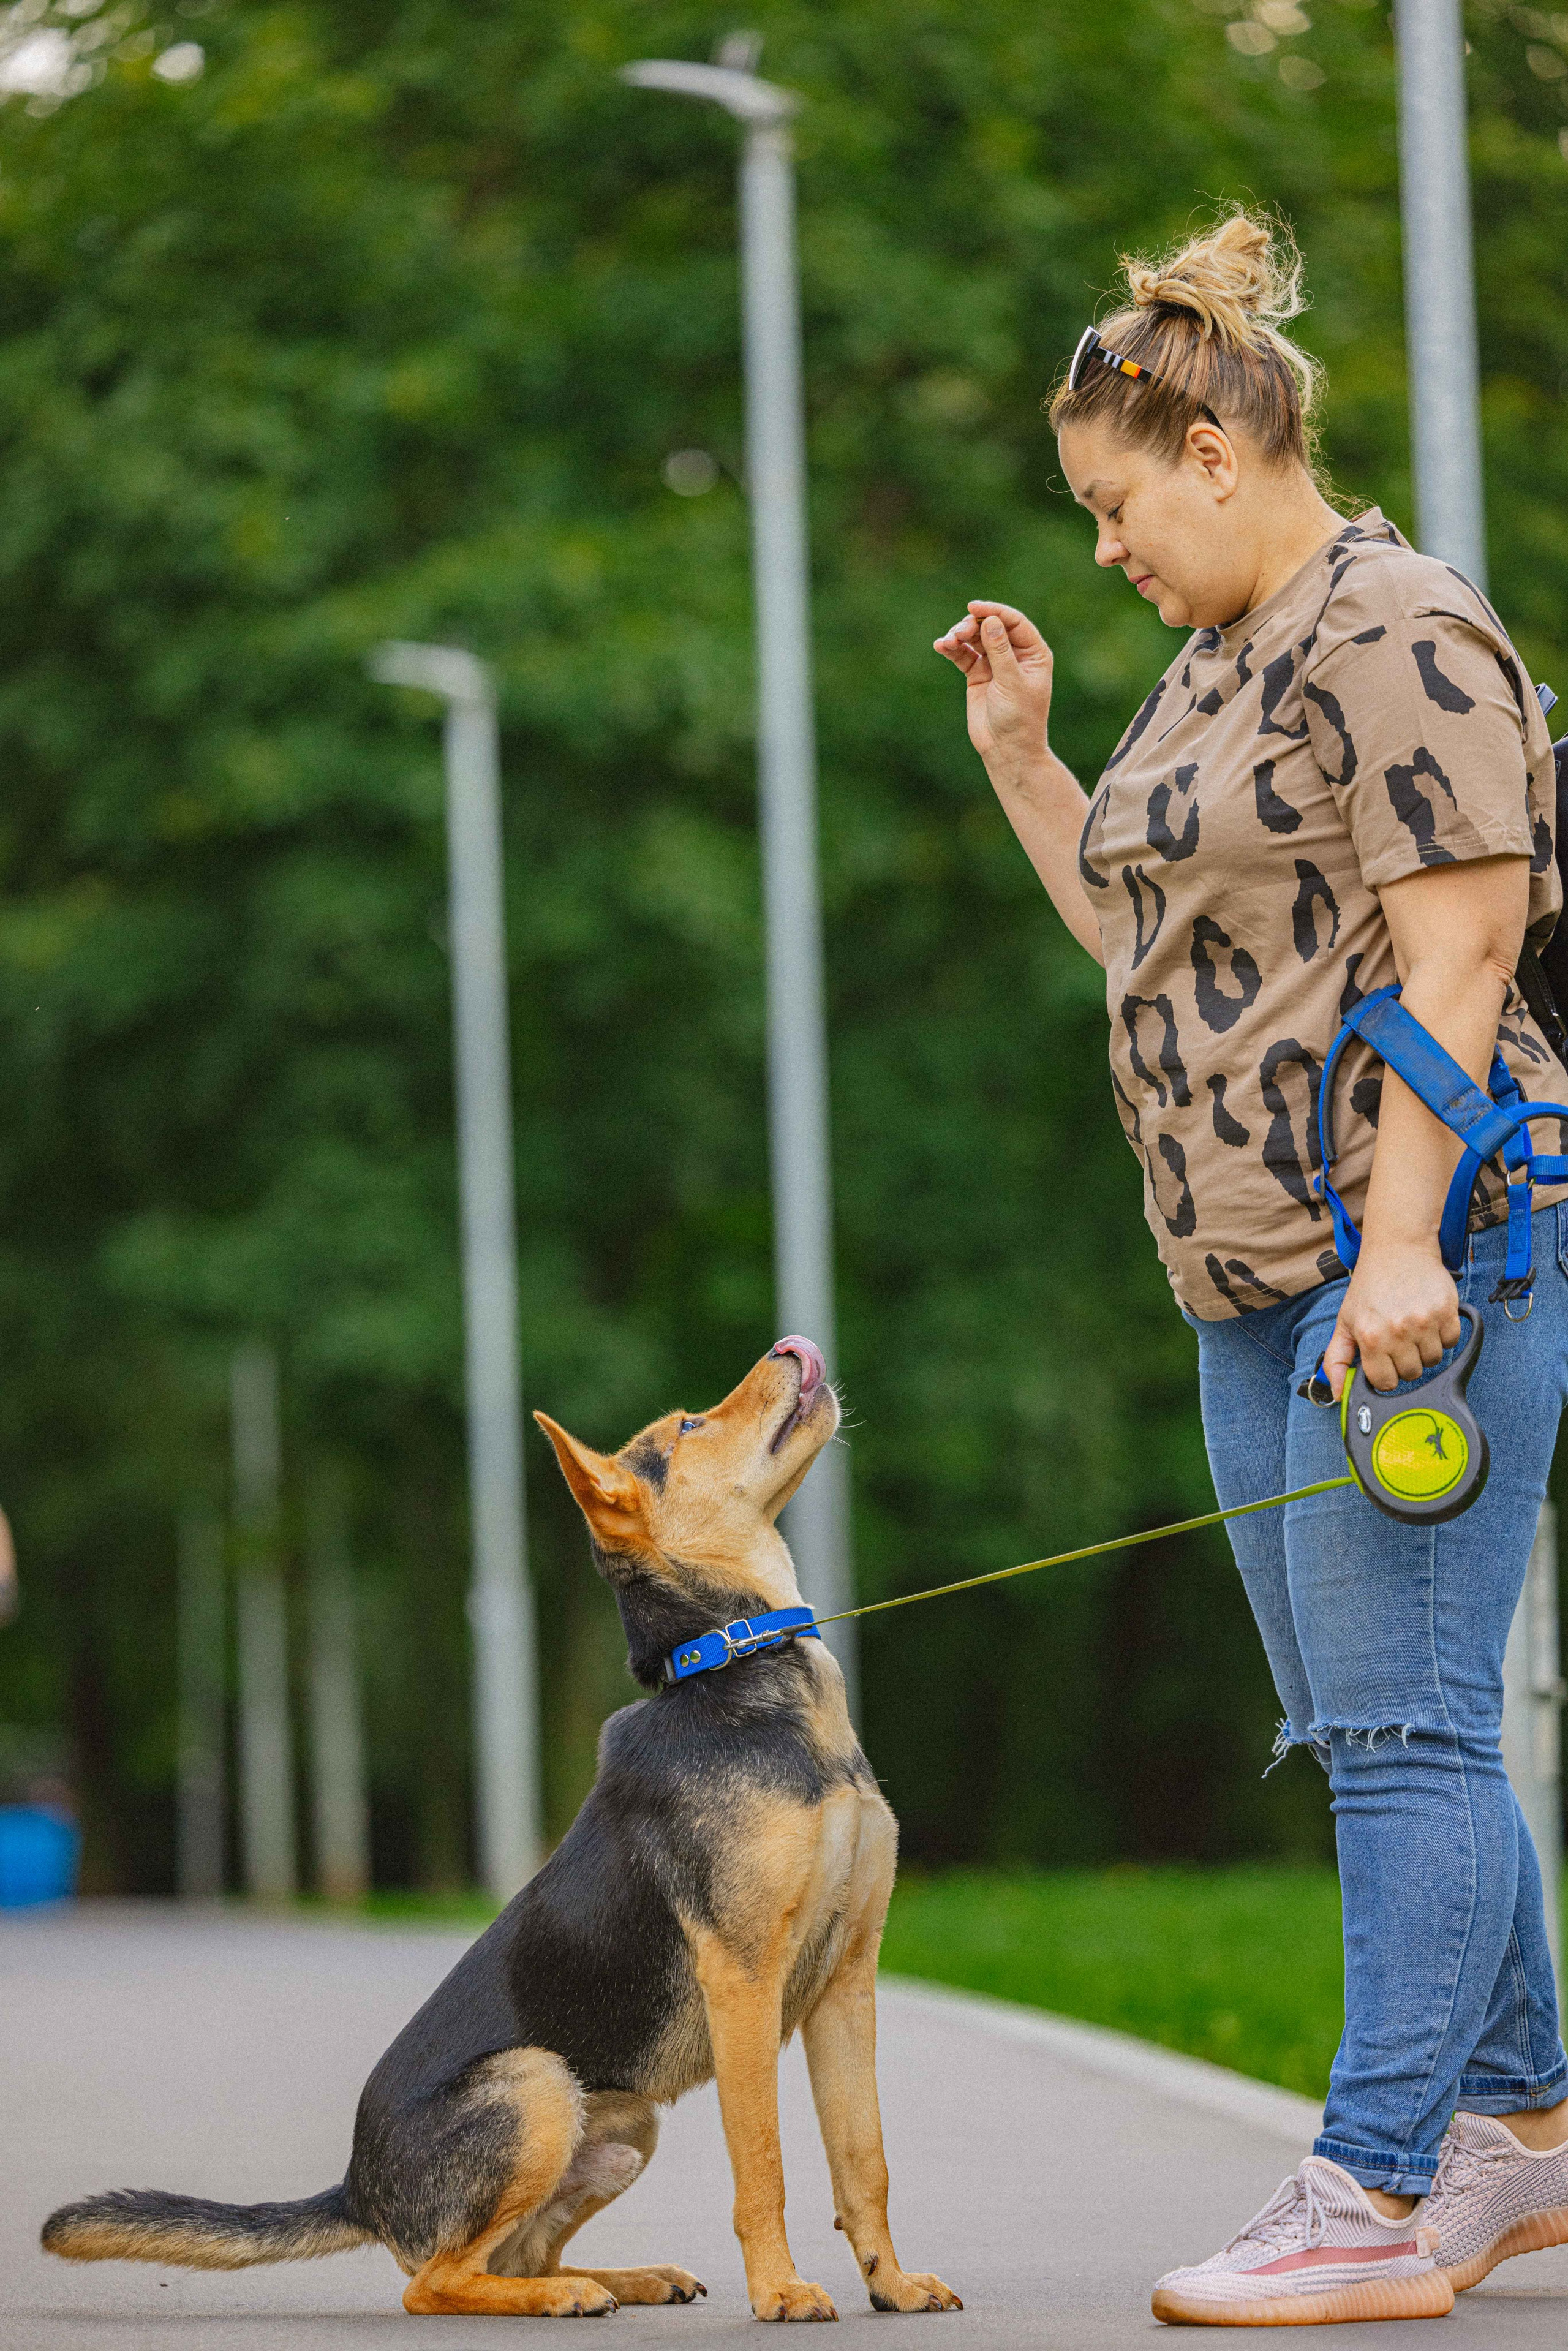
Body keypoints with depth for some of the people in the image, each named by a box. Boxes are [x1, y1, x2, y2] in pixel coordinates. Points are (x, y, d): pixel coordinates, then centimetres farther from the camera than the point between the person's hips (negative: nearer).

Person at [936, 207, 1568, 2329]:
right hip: (1267, 1274, 10)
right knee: (1370, 1728, 12)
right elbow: (1149, 941, 28)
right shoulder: (1224, 665, 19)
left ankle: (1378, 2196, -10)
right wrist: (1020, 757, 19)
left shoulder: (1396, 635, -11)